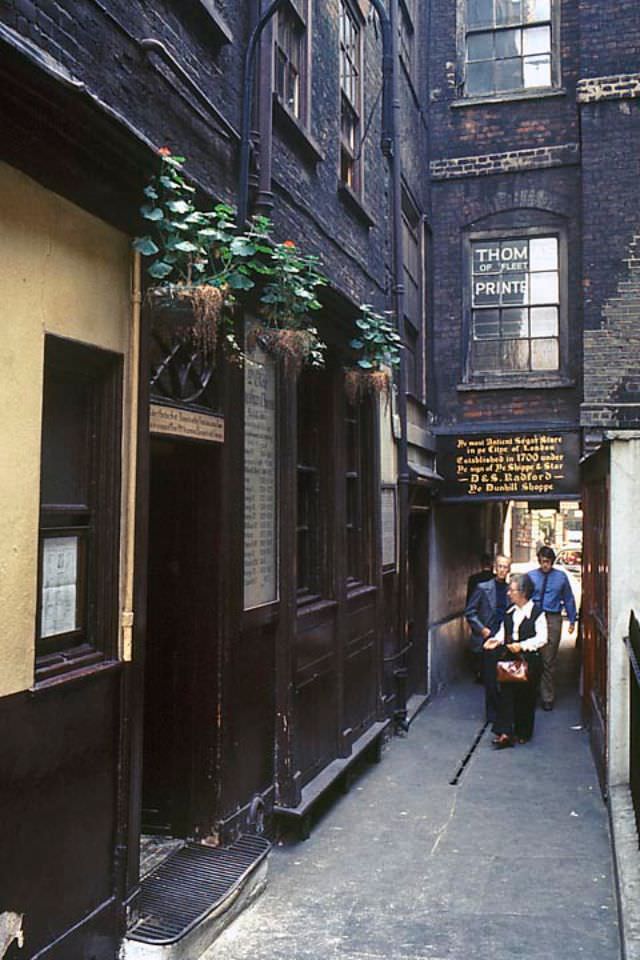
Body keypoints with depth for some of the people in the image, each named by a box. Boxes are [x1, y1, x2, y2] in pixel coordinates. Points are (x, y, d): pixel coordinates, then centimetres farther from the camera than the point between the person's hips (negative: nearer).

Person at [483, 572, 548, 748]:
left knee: (526, 697, 6)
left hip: (529, 661, -5)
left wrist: (522, 645, -20)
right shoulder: (509, 612, 9)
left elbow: (541, 638, -12)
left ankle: (523, 733, 22)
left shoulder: (536, 612, -10)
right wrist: (496, 639, -2)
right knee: (506, 693, -3)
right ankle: (504, 733, -3)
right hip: (509, 659, 5)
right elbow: (503, 631, 17)